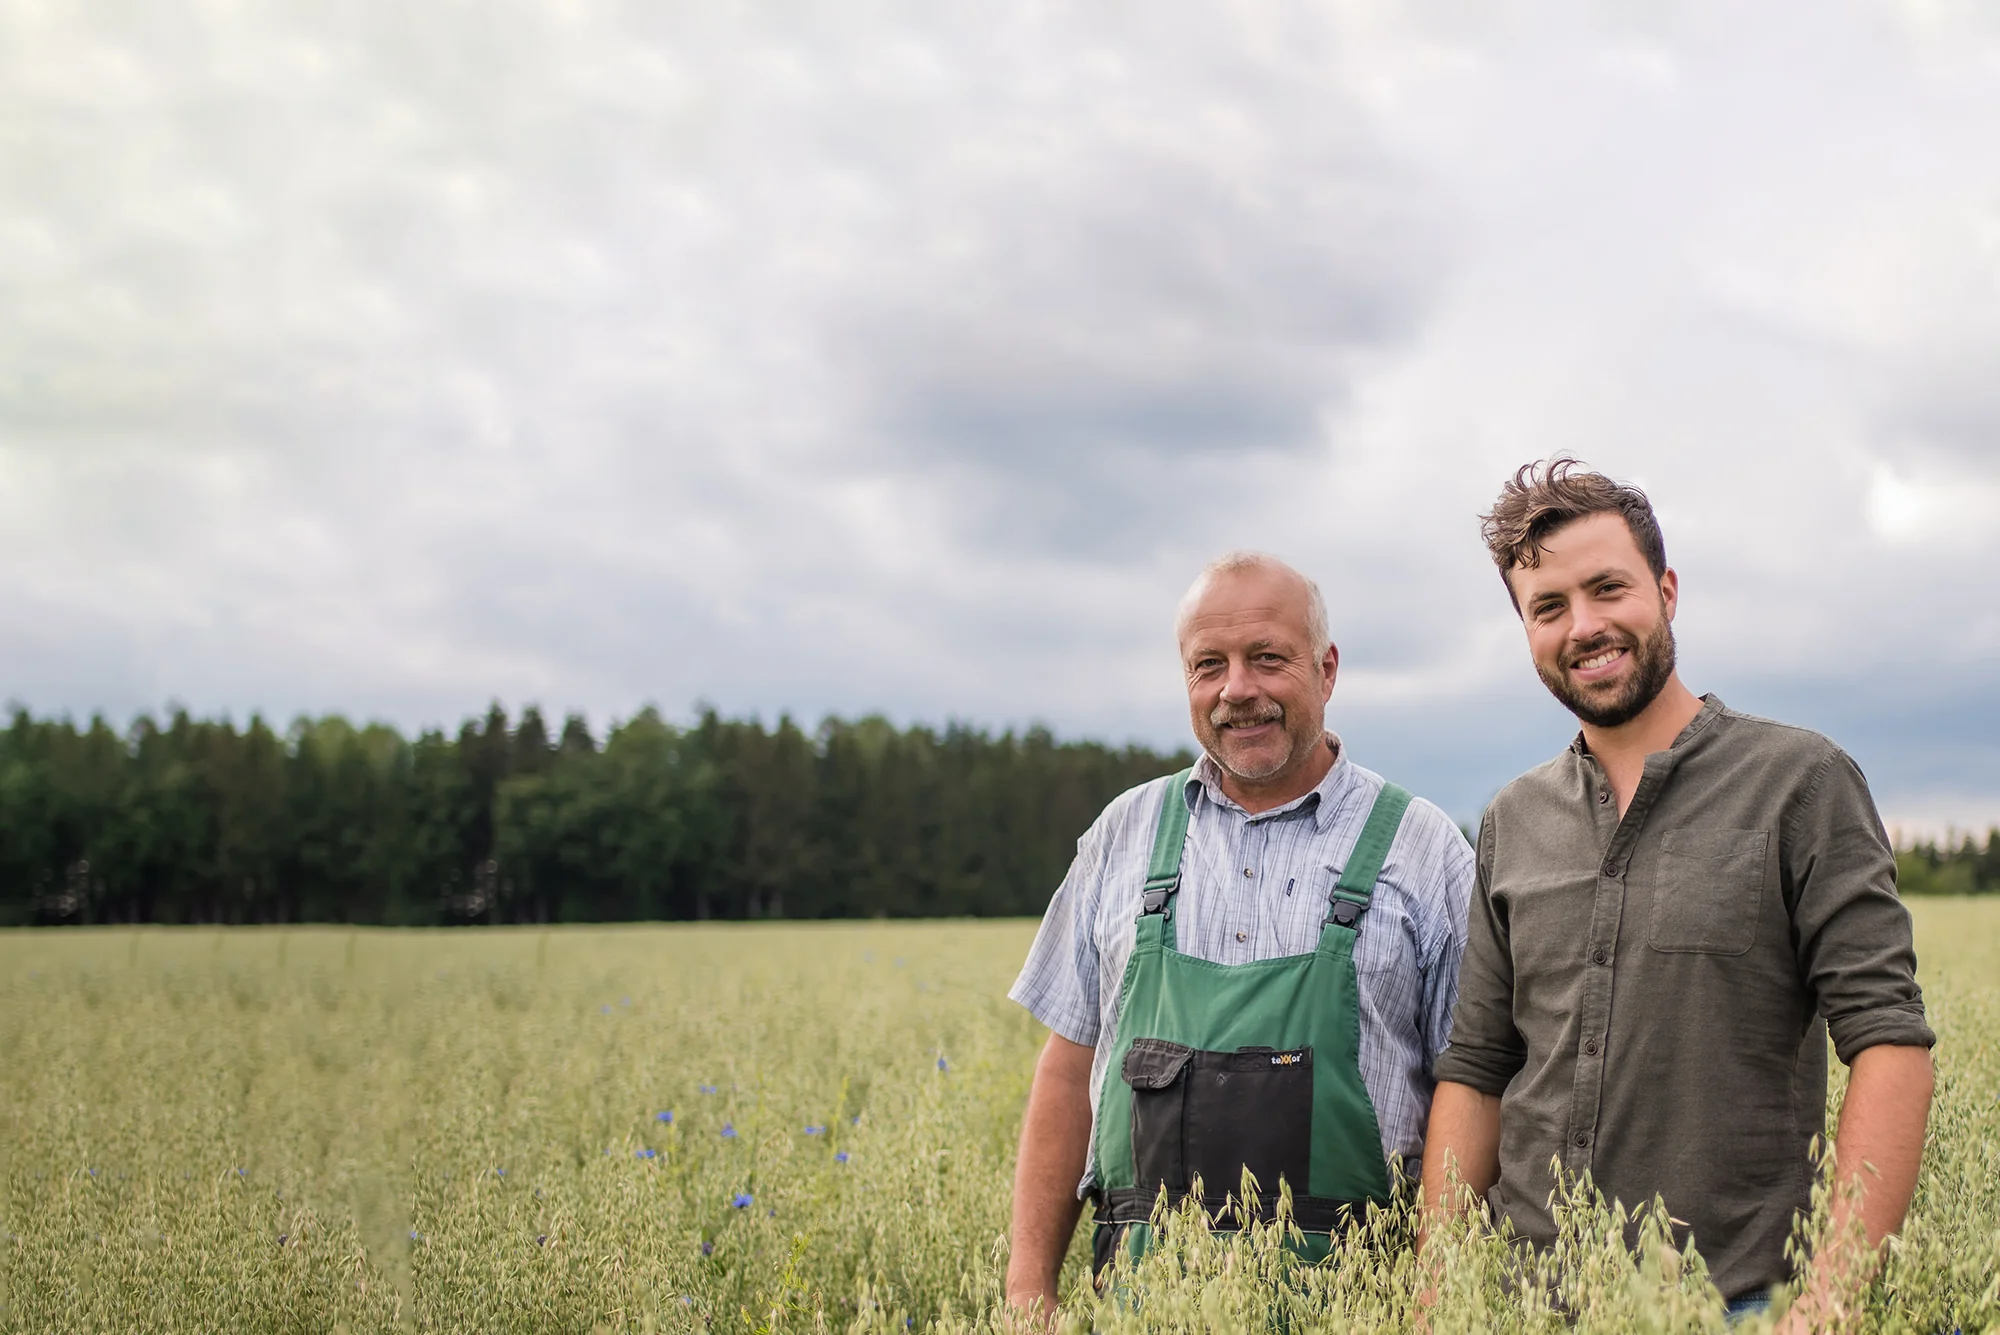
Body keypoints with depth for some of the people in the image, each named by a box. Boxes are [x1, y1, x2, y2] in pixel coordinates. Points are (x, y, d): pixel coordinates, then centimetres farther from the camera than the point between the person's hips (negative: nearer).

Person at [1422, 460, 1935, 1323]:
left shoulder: (1800, 782, -5)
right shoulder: (1513, 824, 9)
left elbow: (1889, 1041, -11)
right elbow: (1474, 1070, 10)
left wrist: (1834, 1295, -21)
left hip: (1736, 1300, -4)